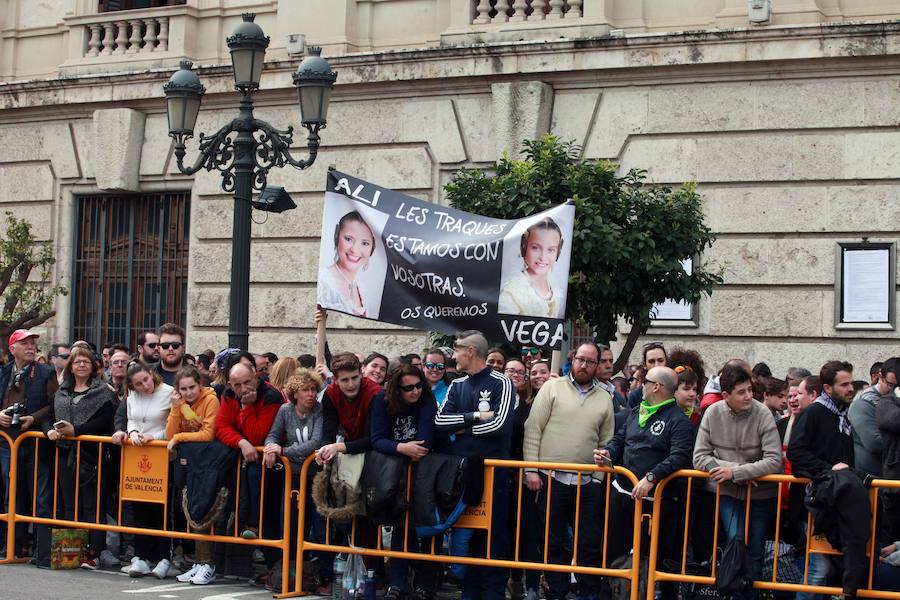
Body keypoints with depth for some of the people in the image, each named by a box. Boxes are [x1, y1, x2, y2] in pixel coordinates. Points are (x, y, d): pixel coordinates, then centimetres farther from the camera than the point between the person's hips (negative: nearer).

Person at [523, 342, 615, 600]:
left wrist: (598, 478, 1)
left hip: (587, 483, 2)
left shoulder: (604, 398, 9)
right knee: (554, 543, 6)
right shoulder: (552, 388, 2)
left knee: (591, 545, 1)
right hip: (550, 479, -2)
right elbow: (533, 430, -2)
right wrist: (531, 470, -8)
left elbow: (606, 442, 9)